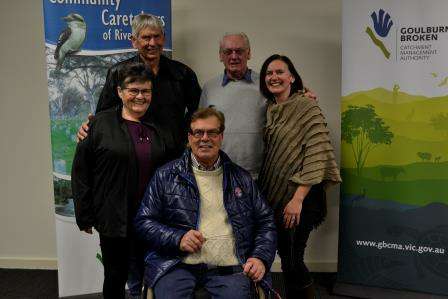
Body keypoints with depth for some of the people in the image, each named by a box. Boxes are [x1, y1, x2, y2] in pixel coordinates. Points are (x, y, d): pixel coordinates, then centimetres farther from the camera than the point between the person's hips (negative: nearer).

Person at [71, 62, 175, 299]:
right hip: (114, 220, -2)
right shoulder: (100, 124, -4)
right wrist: (85, 216, -5)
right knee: (115, 278, 12)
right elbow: (81, 173, -4)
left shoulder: (159, 129, 6)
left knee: (143, 278, 13)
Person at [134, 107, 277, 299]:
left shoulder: (241, 178, 14)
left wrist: (261, 258, 1)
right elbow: (143, 221, 7)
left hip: (229, 267, 2)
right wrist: (177, 239, -9)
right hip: (177, 264, -1)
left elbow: (265, 222, 17)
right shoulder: (166, 176, 8)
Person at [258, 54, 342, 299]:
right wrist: (260, 192, 8)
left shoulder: (306, 107, -9)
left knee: (291, 261, -3)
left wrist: (298, 199, -20)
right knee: (285, 255, 14)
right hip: (275, 195, 7)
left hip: (299, 196, -7)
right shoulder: (270, 110, 11)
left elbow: (316, 155, -16)